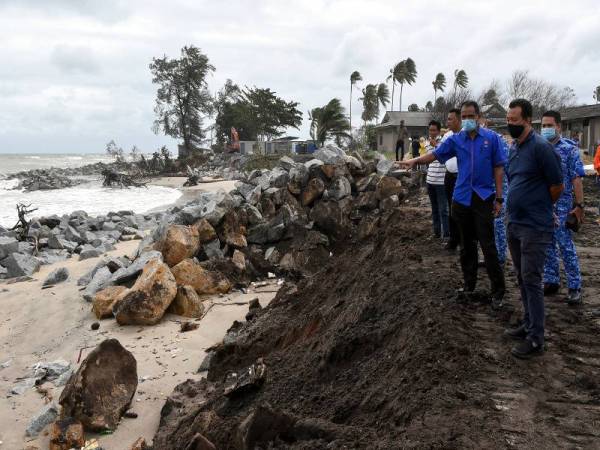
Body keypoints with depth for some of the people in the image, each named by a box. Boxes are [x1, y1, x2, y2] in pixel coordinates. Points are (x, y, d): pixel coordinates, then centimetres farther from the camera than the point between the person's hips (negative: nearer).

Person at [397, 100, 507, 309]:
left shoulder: (491, 138, -1)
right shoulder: (455, 139, 6)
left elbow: (498, 168, 0)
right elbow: (435, 154, 0)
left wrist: (499, 198, -3)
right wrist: (415, 161, -19)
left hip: (483, 197, -3)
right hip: (461, 198, 3)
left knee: (488, 245, -4)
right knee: (466, 245, 12)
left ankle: (498, 292, 4)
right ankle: (469, 285, 25)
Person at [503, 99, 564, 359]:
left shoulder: (540, 147, -16)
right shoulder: (514, 147, 10)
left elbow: (557, 186, -11)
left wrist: (540, 209, 3)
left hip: (534, 227, -8)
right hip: (515, 223, 8)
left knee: (531, 280, -3)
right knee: (523, 278, 16)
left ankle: (535, 340, 5)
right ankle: (529, 325, 30)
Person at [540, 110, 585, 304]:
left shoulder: (569, 149, -5)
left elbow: (576, 179, -7)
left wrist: (579, 205, -11)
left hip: (561, 206, -4)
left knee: (566, 247, -1)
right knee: (546, 246, 11)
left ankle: (574, 287, 7)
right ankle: (551, 281, 23)